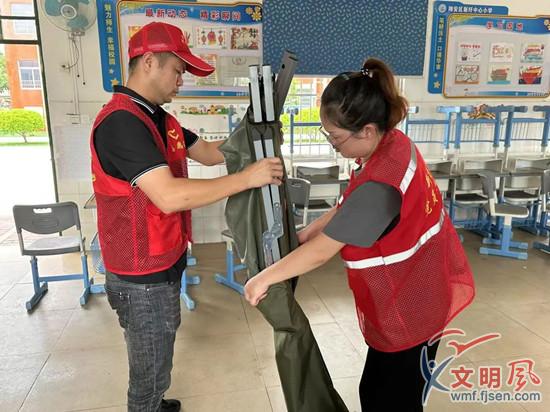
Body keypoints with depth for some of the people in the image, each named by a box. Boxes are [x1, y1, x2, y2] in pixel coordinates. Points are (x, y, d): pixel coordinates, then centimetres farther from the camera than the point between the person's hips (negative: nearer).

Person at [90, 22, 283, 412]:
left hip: (164, 266, 10)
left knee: (156, 362, 29)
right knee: (151, 370, 11)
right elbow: (169, 196, -34)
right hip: (142, 278, -10)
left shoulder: (159, 118, 7)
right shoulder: (120, 121, -25)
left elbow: (209, 152, 10)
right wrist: (247, 177, -29)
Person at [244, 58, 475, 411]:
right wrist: (302, 234, 2)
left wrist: (263, 279, -14)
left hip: (409, 310, -9)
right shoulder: (394, 145, -4)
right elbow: (348, 208, 7)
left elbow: (320, 253, -27)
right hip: (411, 297, 9)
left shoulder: (380, 186, -34)